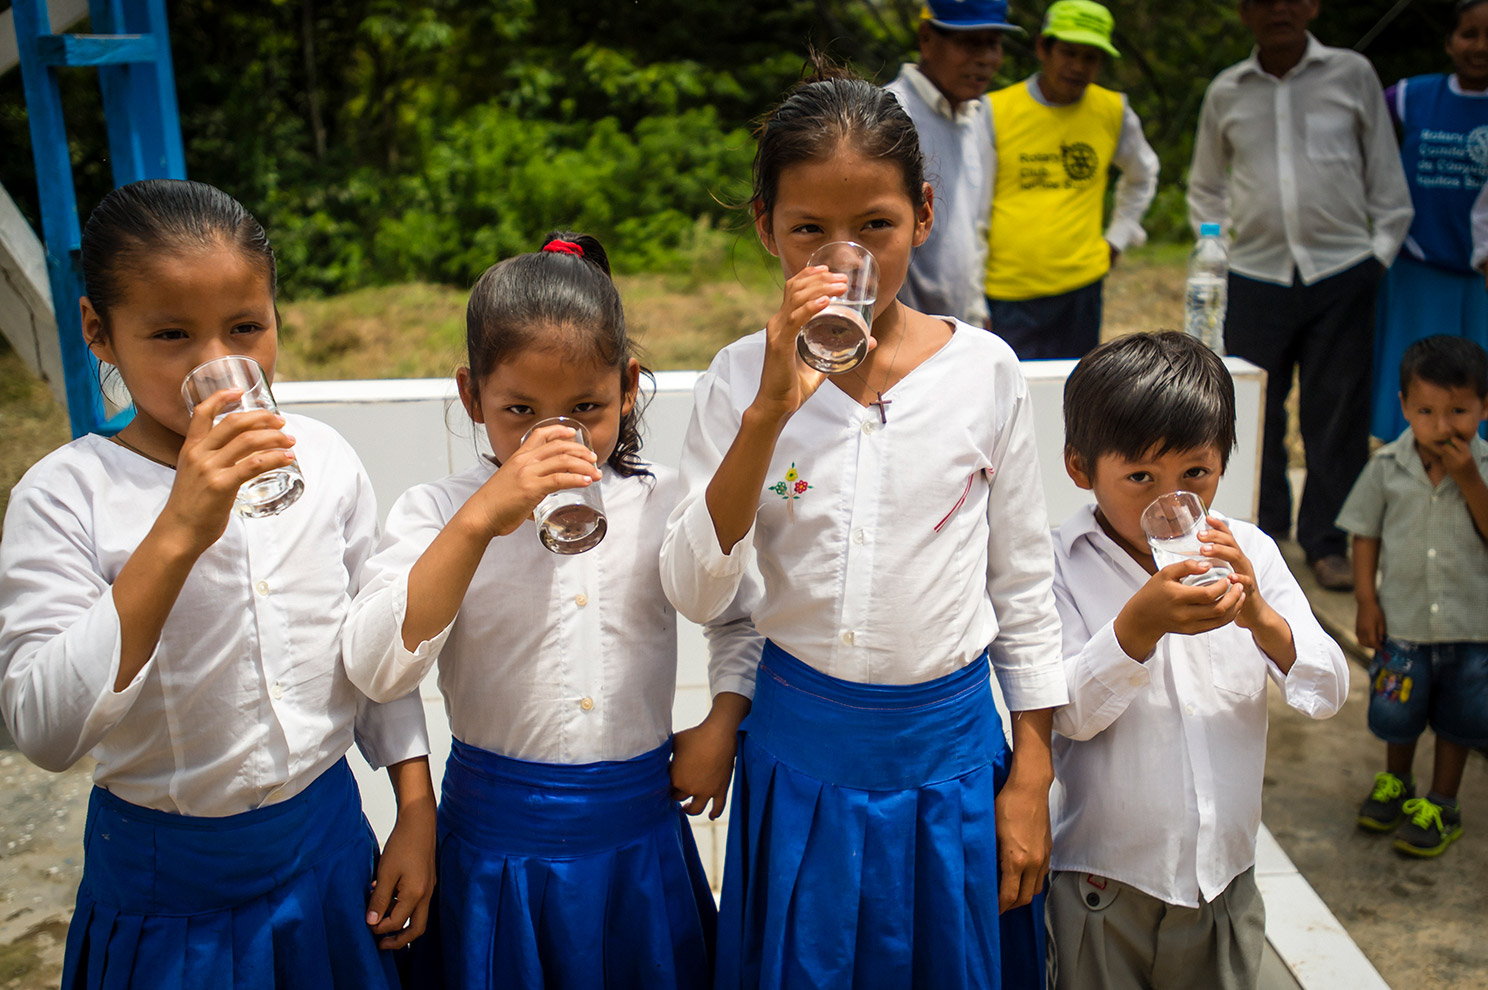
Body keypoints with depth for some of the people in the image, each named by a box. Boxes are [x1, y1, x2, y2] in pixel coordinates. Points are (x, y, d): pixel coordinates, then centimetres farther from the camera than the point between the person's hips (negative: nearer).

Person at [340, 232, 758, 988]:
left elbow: (743, 617, 13)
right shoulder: (436, 514, -8)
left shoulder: (664, 505, -1)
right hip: (496, 845, -2)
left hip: (639, 834, 2)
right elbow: (376, 669, -23)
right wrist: (483, 520, -30)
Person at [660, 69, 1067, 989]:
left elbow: (1023, 585, 1)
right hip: (799, 747, 0)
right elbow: (696, 592, -15)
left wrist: (1031, 776, 3)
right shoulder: (745, 378, -8)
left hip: (949, 743, 0)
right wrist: (770, 413, -26)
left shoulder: (986, 370, -7)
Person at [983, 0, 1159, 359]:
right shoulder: (995, 112, -1)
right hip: (1005, 290, -2)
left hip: (1080, 282, 3)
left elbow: (1142, 176, 28)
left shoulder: (1113, 112, 7)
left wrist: (1117, 239, 17)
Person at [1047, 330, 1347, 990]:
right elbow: (1071, 713, -19)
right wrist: (1141, 622, -33)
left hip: (1225, 874, 3)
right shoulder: (1062, 565, -12)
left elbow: (1327, 695, -6)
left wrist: (1259, 617, -24)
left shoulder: (1248, 553, -3)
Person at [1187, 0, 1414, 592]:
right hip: (1254, 277, 1)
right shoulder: (1225, 93, 8)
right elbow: (1205, 186, 18)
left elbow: (1386, 173, 7)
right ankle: (1262, 528, 25)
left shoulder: (1353, 75, 4)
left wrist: (1382, 249, 0)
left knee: (1337, 415, 2)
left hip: (1341, 276, -1)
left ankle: (1326, 542, 16)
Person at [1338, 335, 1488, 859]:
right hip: (1403, 619, 1)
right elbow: (1366, 534, -1)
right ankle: (1394, 783, 41)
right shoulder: (1387, 467, -8)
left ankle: (1440, 805, 31)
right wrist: (1366, 601, -5)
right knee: (1399, 716, 14)